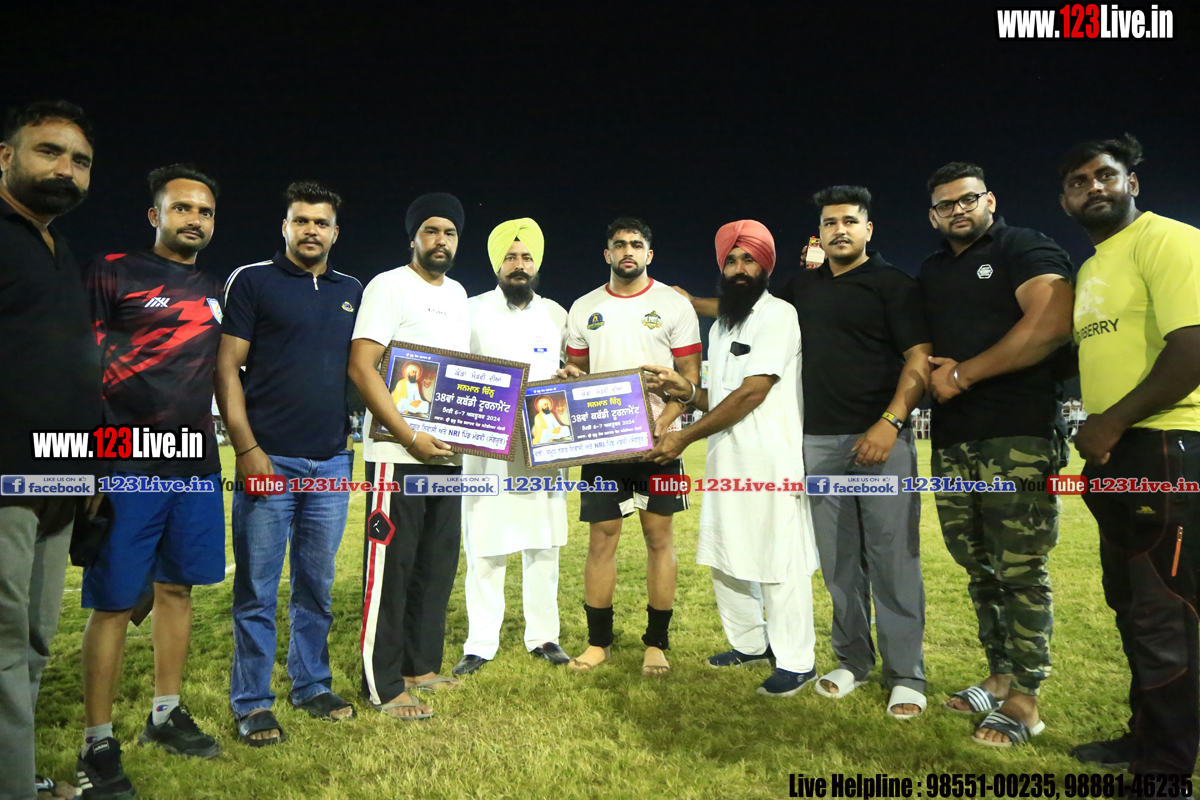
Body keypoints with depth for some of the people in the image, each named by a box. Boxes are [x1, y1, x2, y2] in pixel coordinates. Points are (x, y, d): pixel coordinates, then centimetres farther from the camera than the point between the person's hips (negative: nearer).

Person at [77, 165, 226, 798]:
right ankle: (98, 744, 13)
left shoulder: (215, 294, 15)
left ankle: (165, 715, 27)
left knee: (177, 589, 13)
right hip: (127, 466, -5)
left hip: (197, 466, 5)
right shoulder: (113, 273, -2)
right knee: (114, 601, 0)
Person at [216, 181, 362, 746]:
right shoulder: (251, 281, 1)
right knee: (257, 591, 3)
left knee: (317, 587, 13)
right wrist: (247, 449, -12)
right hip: (269, 460, -4)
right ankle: (251, 704, 17)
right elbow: (227, 367, -4)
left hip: (332, 462, 4)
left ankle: (312, 686, 27)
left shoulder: (351, 291, 14)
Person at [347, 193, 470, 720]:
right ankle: (383, 687, 9)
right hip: (398, 452, -8)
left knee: (438, 563, 13)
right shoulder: (389, 286, -6)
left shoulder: (458, 294, 17)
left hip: (448, 452, 8)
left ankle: (421, 665, 26)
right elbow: (361, 367, -15)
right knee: (391, 566, -2)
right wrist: (411, 437, -20)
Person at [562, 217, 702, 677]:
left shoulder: (674, 306, 2)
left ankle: (656, 643, 15)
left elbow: (690, 375, -2)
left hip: (658, 439, -2)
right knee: (601, 538, 4)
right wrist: (570, 378, -7)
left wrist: (663, 423, -17)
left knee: (659, 536, 2)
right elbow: (575, 371, 17)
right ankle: (598, 641, 18)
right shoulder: (584, 309, 10)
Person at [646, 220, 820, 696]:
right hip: (725, 460, 8)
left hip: (770, 460, -8)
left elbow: (752, 392, -17)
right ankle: (749, 644, 30)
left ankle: (796, 662, 11)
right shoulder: (721, 326, 19)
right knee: (725, 557, 14)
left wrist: (685, 437, -15)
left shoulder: (778, 315, -8)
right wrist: (686, 390, -2)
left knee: (780, 562, -2)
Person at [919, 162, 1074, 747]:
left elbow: (1051, 323, -16)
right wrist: (929, 372, 2)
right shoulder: (931, 272, 21)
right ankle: (999, 676, 22)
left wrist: (962, 374, -12)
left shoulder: (1026, 249, 1)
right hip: (952, 440, 7)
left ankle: (1024, 702, 4)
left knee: (1021, 571, -5)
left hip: (1017, 437, -6)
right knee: (979, 567, 11)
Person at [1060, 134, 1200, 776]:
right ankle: (1145, 738, 32)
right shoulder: (1090, 271, 19)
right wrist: (1097, 434, 8)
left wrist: (1112, 423, -15)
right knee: (1131, 605, 17)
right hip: (1115, 457, 9)